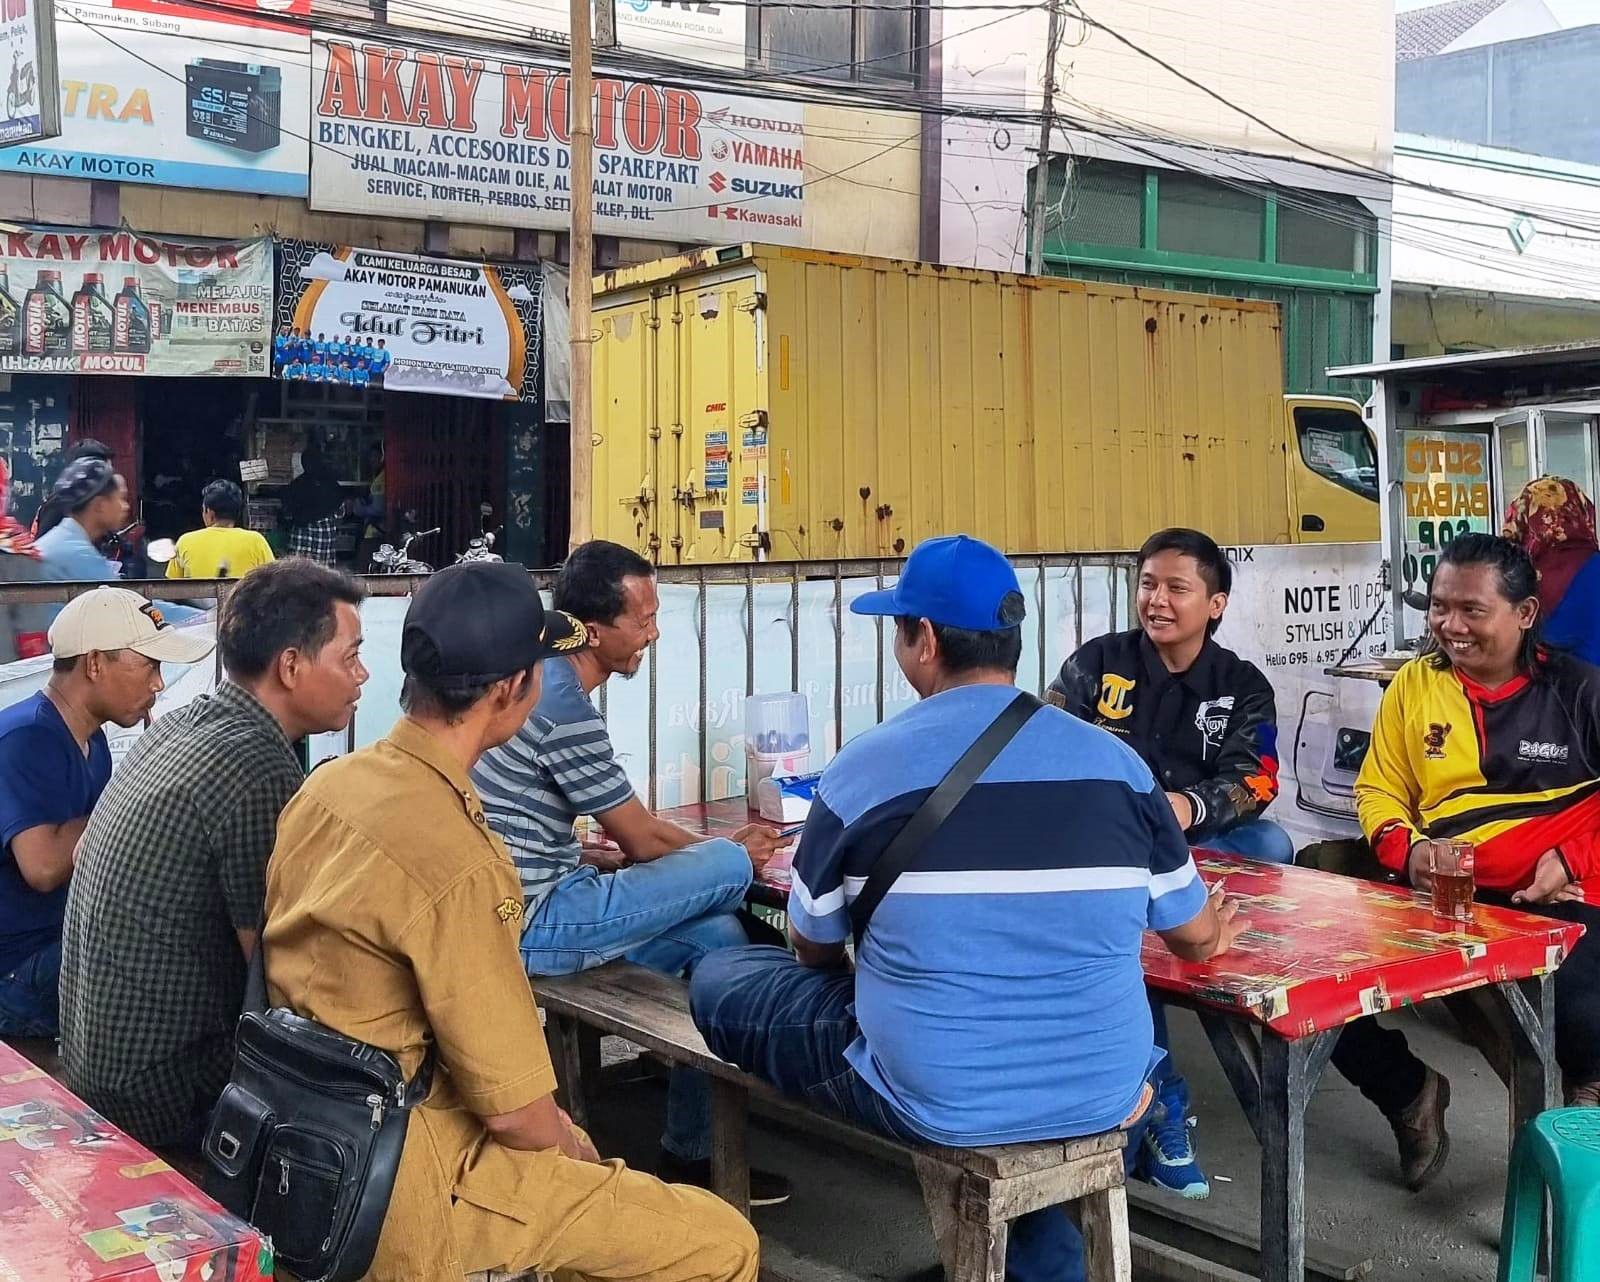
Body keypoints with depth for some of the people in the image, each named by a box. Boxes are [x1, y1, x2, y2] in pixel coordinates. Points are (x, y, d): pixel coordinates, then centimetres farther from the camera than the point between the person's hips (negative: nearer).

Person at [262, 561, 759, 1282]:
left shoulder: (330, 784, -1)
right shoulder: (455, 863, -28)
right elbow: (516, 1109, -23)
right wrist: (573, 1153, 1)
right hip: (402, 1180, -9)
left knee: (571, 1148, 32)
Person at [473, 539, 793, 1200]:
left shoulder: (546, 681, 12)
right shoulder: (564, 706, -20)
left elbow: (625, 825, 18)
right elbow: (641, 840, -11)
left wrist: (711, 846, 10)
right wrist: (727, 854, 8)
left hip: (528, 909, 10)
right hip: (534, 926, -10)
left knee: (717, 936, 6)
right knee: (732, 868, -12)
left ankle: (692, 1155, 13)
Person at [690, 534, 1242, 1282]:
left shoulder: (863, 767, -9)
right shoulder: (1116, 762, -2)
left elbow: (814, 953, 4)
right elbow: (1199, 941, 10)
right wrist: (1208, 939, 34)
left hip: (937, 1104, -3)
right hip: (1101, 1097, 4)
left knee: (718, 979, 16)